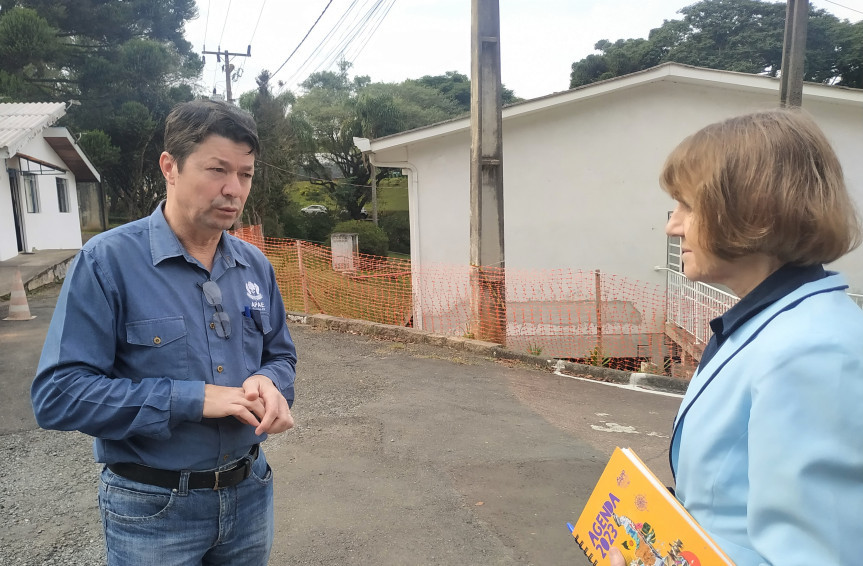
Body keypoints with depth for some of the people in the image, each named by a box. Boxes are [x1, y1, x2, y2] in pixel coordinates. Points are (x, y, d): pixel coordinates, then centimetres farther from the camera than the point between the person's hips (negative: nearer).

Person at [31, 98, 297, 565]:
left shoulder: (255, 265, 0)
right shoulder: (106, 262, -15)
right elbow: (57, 394, -19)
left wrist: (268, 384, -15)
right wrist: (194, 399, -25)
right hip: (152, 509, -4)